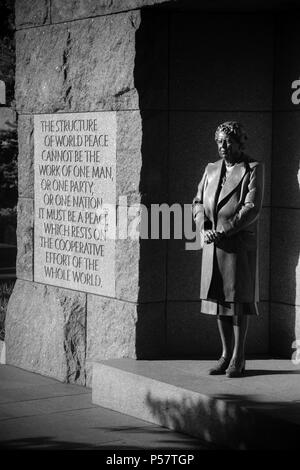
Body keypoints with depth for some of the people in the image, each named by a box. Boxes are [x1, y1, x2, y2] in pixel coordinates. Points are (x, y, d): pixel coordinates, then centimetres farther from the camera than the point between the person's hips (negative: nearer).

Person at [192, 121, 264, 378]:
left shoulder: (253, 169, -2)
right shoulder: (212, 169, 15)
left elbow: (252, 209, -11)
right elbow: (198, 202, 14)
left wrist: (224, 231, -16)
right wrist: (204, 228, -5)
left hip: (239, 245, -5)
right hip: (213, 246, 5)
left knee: (238, 301, -4)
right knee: (218, 299, 7)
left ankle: (238, 359, 3)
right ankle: (226, 354, 16)